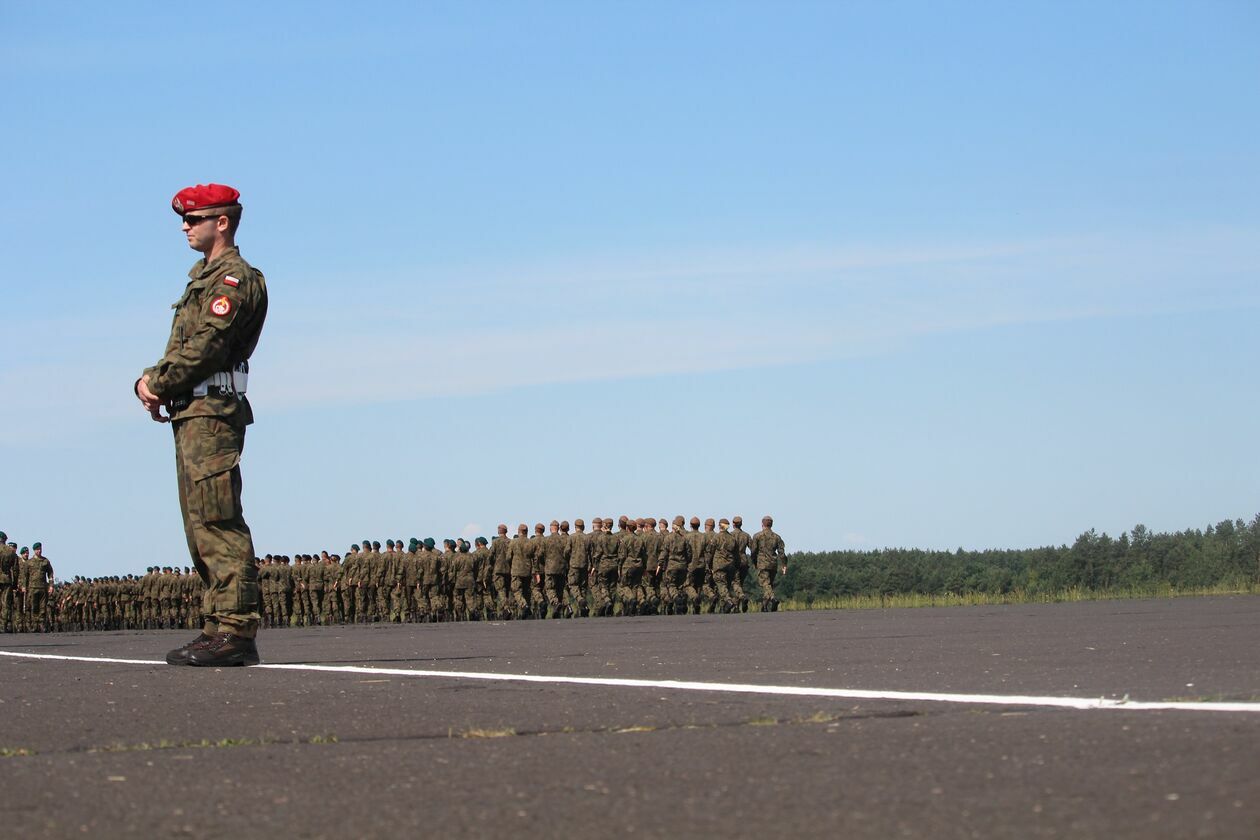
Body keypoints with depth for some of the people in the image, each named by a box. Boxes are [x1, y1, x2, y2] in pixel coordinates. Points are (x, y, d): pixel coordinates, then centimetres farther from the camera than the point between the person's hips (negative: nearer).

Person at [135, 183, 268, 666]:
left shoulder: (234, 278, -8)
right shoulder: (204, 278, 24)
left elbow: (205, 348, -18)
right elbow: (181, 349, 20)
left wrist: (158, 385, -7)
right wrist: (150, 382, 2)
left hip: (212, 413, -10)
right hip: (191, 413, 10)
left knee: (218, 524, -14)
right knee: (201, 525, 9)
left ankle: (236, 631, -18)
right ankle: (219, 627, 11)